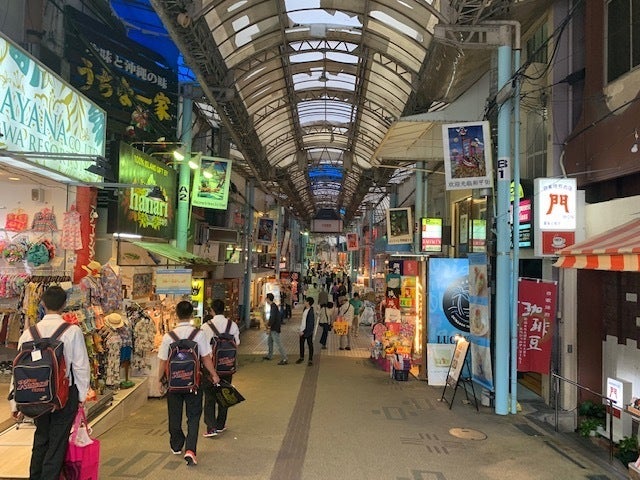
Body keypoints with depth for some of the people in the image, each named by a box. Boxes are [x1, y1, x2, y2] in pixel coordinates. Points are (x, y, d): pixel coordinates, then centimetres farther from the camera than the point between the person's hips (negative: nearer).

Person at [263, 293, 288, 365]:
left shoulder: (273, 307, -20)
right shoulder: (273, 306, 12)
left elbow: (272, 318, -26)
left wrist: (269, 326, -14)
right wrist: (269, 325, 14)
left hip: (275, 329, -11)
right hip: (273, 329, 11)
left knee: (278, 344, -10)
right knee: (269, 342, 24)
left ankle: (284, 359, -10)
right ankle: (269, 356, 38)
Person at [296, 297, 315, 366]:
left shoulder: (311, 312, -21)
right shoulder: (305, 309, 1)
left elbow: (310, 324, -21)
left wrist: (304, 331, -18)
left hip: (308, 331, -8)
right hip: (302, 330, 8)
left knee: (310, 345, 6)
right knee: (301, 344, 17)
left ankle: (310, 360, 15)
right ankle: (301, 357, 32)